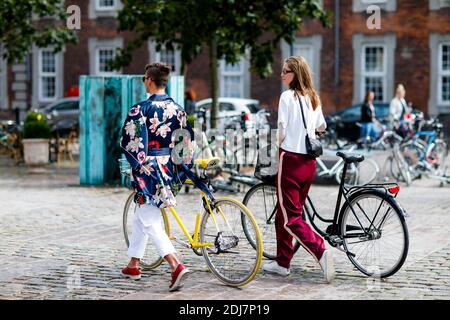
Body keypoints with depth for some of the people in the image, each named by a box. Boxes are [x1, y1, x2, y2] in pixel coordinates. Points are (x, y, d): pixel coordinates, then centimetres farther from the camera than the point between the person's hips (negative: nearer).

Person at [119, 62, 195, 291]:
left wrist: (137, 161, 3)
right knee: (141, 216, 21)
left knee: (150, 222, -6)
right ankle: (133, 265, 30)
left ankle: (176, 266, -23)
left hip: (147, 169, -7)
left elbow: (128, 142, -14)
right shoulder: (177, 109, 5)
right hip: (168, 168, 7)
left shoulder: (140, 109, -15)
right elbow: (187, 140, 8)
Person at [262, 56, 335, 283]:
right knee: (284, 214, 16)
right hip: (309, 162, 7)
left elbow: (282, 131, -13)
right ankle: (282, 262, 22)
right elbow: (322, 127, 21)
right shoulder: (313, 98, 10)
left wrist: (279, 146, 6)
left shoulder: (288, 96, -11)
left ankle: (321, 251, -19)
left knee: (290, 218, -4)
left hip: (291, 160, -7)